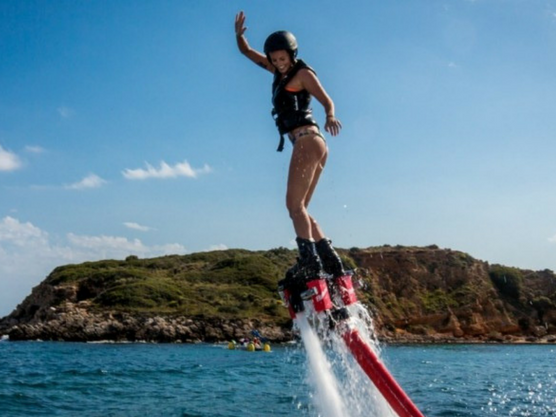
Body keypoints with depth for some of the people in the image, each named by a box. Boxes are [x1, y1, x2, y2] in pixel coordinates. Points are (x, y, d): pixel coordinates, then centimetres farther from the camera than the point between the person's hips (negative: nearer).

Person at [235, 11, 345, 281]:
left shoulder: (303, 73, 0)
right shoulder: (280, 72, 22)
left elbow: (326, 99, -13)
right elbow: (247, 52, 24)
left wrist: (330, 116, -35)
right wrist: (239, 35, 4)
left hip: (307, 141, -9)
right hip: (312, 145, 9)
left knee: (294, 205, -15)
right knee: (300, 208, 6)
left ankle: (310, 261, -24)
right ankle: (330, 260, 2)